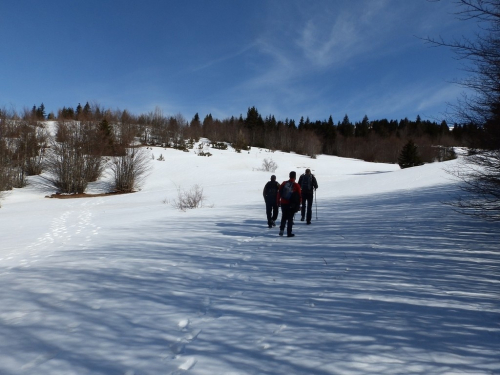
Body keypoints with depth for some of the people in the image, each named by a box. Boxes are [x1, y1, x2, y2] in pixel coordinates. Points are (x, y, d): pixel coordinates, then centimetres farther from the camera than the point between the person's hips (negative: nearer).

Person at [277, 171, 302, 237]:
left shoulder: (284, 183, 0)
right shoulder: (296, 185, -8)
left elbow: (279, 193, 4)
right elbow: (299, 196, -3)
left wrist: (278, 201, 13)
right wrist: (299, 204, 10)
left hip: (283, 203, 3)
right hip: (291, 205, -3)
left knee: (284, 217, 19)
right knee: (290, 218, 6)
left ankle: (281, 229, 9)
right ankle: (289, 233, 6)